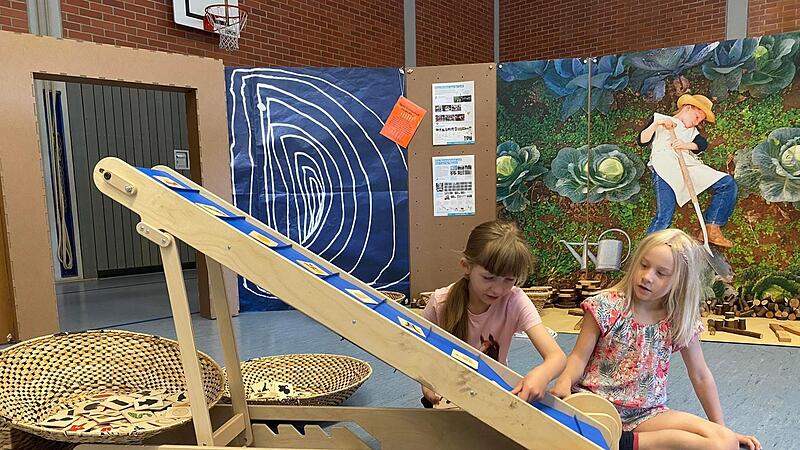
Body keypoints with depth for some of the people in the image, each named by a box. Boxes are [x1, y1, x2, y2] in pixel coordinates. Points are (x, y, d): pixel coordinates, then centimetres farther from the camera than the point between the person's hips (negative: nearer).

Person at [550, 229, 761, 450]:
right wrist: (564, 381, -28)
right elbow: (580, 357, -7)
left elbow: (700, 376, 12)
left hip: (645, 413, 5)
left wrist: (723, 431, 13)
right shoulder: (606, 306, -8)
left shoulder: (680, 322, 1)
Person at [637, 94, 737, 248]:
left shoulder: (692, 131, 37)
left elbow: (703, 144, 14)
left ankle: (711, 229, -10)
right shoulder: (660, 118, 26)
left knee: (727, 183, -13)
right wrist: (656, 124, -1)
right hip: (664, 165, -6)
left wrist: (687, 145, -7)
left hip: (688, 165, 6)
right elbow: (641, 141, 12)